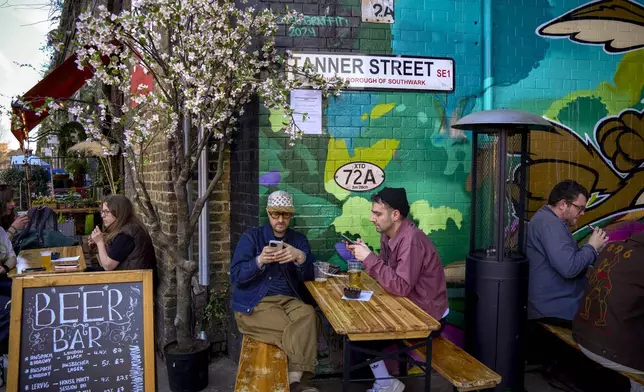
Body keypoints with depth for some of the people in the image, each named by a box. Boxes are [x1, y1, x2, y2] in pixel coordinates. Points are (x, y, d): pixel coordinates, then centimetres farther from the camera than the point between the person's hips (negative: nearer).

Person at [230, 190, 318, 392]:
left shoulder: (299, 240, 14)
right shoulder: (251, 237, 5)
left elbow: (308, 276, 2)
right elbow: (236, 276, -4)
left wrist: (300, 258, -19)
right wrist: (259, 261, -22)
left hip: (288, 301, 3)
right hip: (254, 304, -3)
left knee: (308, 315, -32)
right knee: (300, 330, -28)